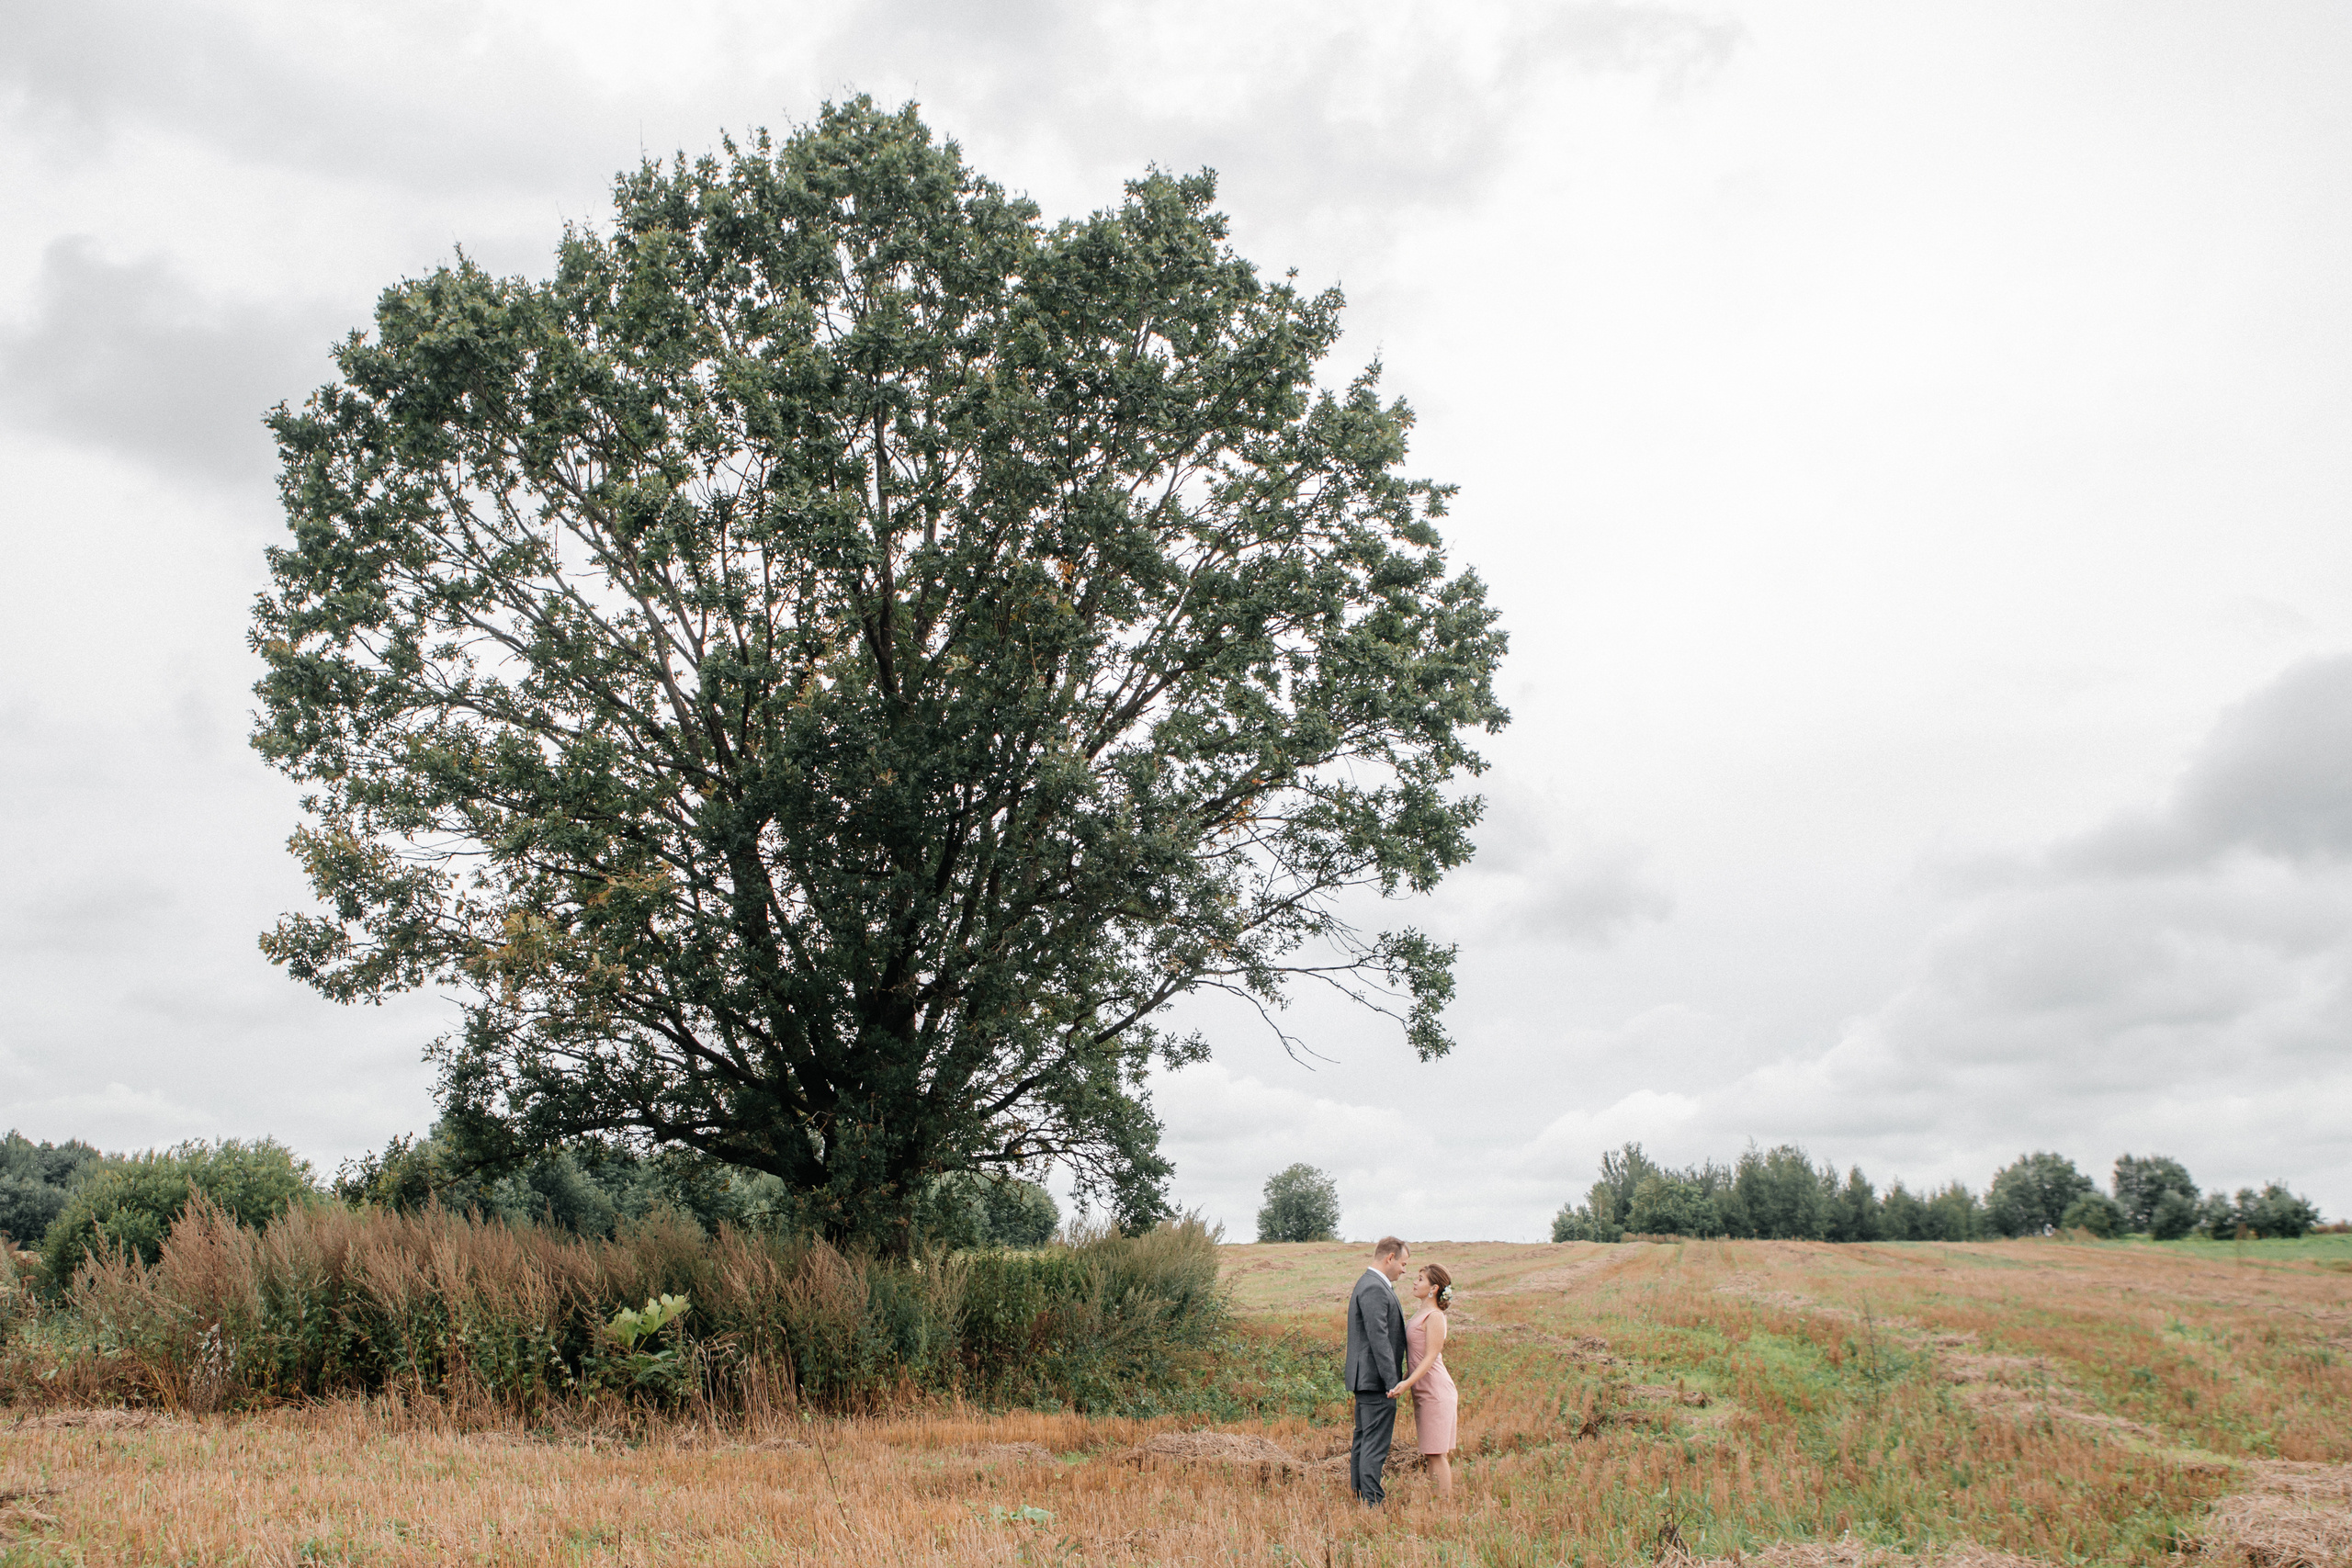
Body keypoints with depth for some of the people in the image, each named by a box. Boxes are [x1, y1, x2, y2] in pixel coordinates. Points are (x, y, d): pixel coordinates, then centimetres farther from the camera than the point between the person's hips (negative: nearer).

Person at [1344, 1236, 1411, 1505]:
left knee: (1363, 1440, 15)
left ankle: (1360, 1498, 22)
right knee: (1375, 1445, -8)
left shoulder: (1367, 1284, 17)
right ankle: (1373, 1503, -7)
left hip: (1365, 1380, 11)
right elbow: (1378, 1337, -23)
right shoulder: (1374, 1288, -18)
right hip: (1376, 1380, -11)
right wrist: (1392, 1381, -22)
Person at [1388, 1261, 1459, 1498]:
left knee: (1436, 1454, -7)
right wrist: (1406, 1382, 21)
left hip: (1435, 1391, -9)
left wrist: (1407, 1382, -27)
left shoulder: (1434, 1317, -14)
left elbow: (1431, 1357, -19)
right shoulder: (1422, 1314, 14)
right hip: (1424, 1391, 9)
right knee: (1428, 1454, 11)